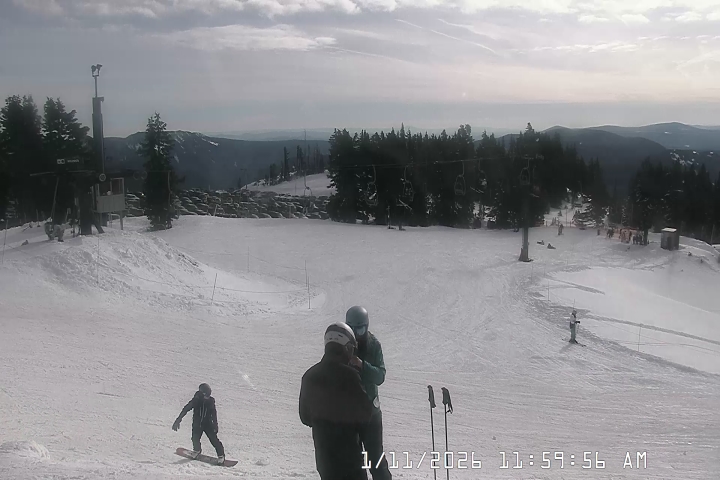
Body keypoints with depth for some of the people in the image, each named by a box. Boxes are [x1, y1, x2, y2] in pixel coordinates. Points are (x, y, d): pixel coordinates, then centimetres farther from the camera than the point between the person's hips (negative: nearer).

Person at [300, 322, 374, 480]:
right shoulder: (348, 375, -19)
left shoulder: (309, 376, 3)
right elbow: (365, 412, -11)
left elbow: (305, 417, 11)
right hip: (349, 456, -6)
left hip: (323, 454, 7)